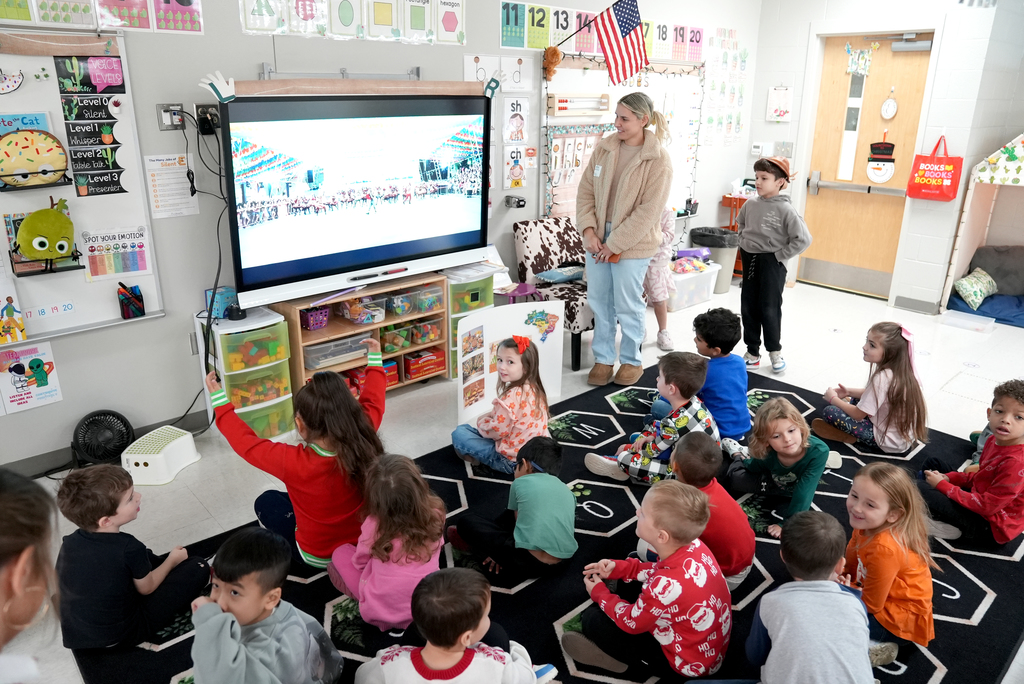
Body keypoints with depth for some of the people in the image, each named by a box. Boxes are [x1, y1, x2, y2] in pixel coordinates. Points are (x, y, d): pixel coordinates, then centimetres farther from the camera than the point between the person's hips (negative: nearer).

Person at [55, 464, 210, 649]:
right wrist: (172, 561, 9)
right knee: (197, 567, 0)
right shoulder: (129, 548, -27)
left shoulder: (70, 542, -11)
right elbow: (146, 588, -10)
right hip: (121, 636, -6)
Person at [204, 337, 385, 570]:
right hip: (365, 544, 3)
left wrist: (220, 401, -5)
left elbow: (246, 443, -15)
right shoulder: (363, 442, -24)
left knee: (266, 502, 17)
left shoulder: (294, 462, -32)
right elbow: (372, 403, -4)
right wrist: (374, 361, 10)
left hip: (319, 556, -3)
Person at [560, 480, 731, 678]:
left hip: (689, 661, -8)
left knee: (593, 618, -8)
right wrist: (618, 568, -1)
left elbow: (631, 622, -18)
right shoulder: (693, 546, -18)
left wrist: (599, 593, -2)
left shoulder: (667, 587, -40)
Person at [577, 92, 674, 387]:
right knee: (599, 302, 12)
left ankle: (632, 360, 26)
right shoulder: (604, 148, 2)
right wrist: (588, 229, -7)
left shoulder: (658, 160, -13)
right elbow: (585, 191, 6)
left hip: (632, 244, -5)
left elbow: (648, 211, -16)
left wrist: (615, 245, -16)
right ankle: (603, 358, 28)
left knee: (627, 306, 7)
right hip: (597, 239, 5)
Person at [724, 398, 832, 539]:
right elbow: (751, 468, -10)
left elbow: (803, 494, -42)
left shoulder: (818, 451, -46)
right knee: (736, 479, -10)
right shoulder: (767, 454, -38)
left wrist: (787, 524, -39)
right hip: (775, 479, -1)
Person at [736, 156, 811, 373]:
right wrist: (745, 244, 10)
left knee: (770, 309, 2)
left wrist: (781, 256, -13)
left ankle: (775, 351, 22)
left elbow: (803, 239, -15)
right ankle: (752, 353, 18)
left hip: (771, 264, -5)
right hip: (749, 261, 5)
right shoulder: (750, 205, 1)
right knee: (748, 308, 7)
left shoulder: (785, 209, -14)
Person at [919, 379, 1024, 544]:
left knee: (919, 489, -24)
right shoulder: (994, 440, -3)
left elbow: (987, 506, -26)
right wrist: (948, 478, -5)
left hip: (992, 528, -9)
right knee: (931, 462, 14)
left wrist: (942, 485, -18)